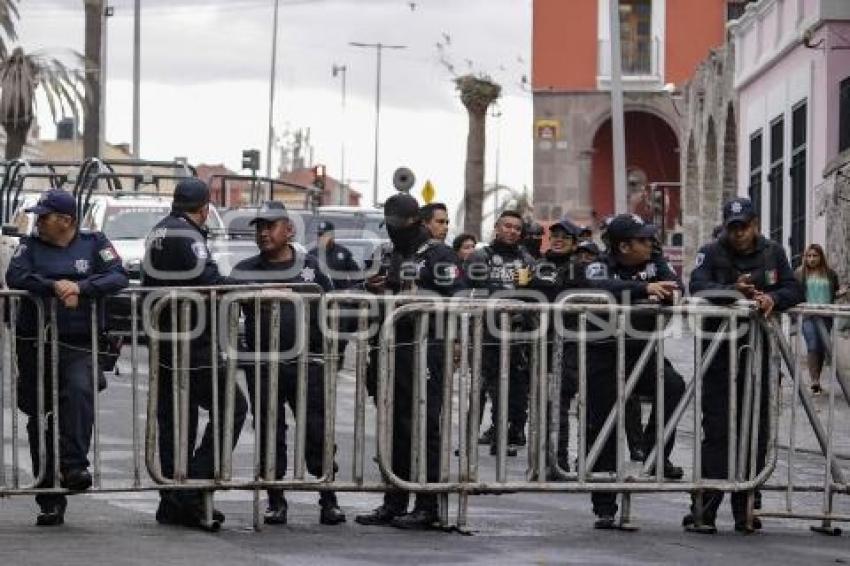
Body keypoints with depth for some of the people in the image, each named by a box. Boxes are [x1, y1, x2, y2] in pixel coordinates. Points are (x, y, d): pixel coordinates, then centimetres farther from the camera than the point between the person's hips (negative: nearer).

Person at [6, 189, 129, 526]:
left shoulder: (93, 244, 7)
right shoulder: (30, 246, 11)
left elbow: (118, 277, -6)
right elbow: (15, 277, -6)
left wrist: (80, 288, -20)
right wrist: (54, 286, -20)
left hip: (79, 345, -2)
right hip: (35, 345, 2)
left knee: (79, 391, -32)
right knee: (40, 421, 5)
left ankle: (75, 466, -30)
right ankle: (50, 504, 12)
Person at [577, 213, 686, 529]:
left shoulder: (655, 264, 7)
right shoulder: (599, 267, -4)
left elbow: (676, 289, -8)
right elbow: (599, 288, -27)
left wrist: (658, 296, -28)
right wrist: (643, 289, -36)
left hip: (642, 352, 2)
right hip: (604, 357, -2)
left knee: (673, 386, -29)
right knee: (603, 431, 1)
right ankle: (604, 509, 11)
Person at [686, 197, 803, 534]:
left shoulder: (773, 254, 11)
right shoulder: (711, 254, 1)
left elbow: (793, 290, 2)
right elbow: (698, 287, -17)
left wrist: (773, 298, -20)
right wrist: (733, 291, -34)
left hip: (758, 353, 3)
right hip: (719, 352, -3)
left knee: (755, 430, 6)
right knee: (716, 431, -8)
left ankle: (747, 510, 13)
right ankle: (703, 510, -8)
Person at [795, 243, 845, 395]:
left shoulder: (830, 274, 10)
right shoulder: (799, 273, 5)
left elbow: (835, 293, 20)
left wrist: (840, 293, -1)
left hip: (825, 317, 3)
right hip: (808, 316, -3)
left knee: (822, 348, 5)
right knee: (812, 347, -14)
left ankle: (816, 378, 17)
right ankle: (814, 381, -18)